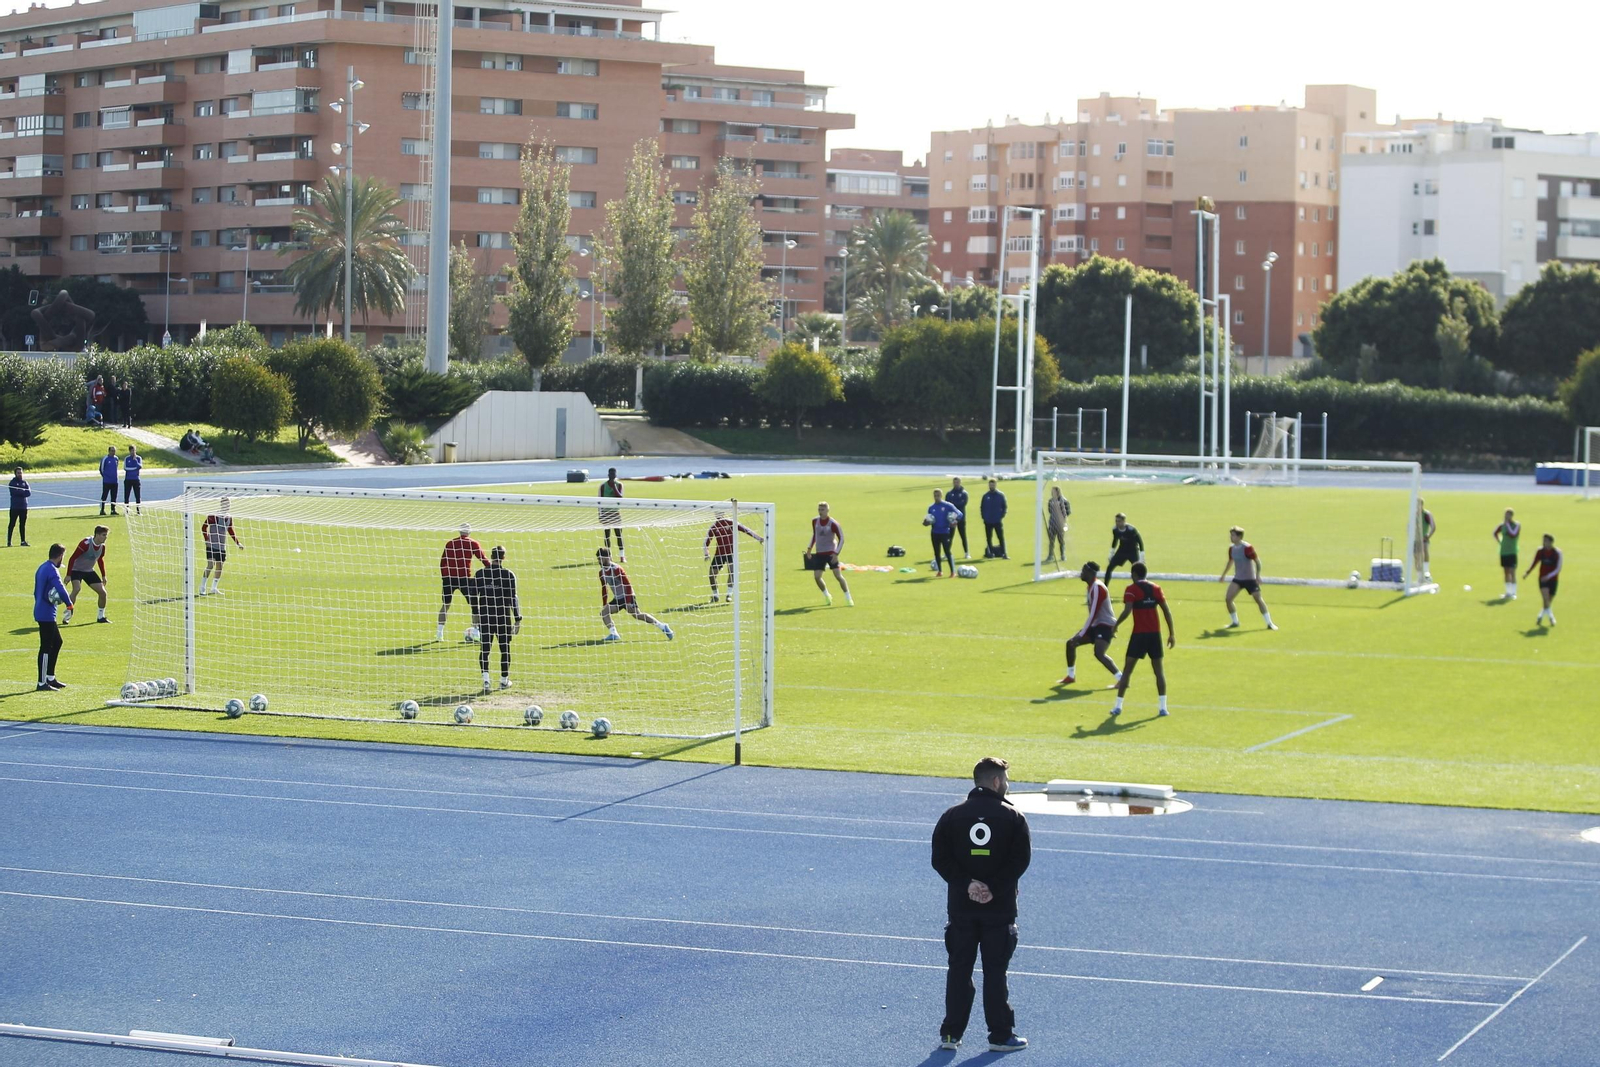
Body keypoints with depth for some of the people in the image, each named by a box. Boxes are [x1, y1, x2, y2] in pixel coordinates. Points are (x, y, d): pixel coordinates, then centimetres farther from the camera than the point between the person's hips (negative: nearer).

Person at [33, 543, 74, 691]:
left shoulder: (42, 568, 14)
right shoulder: (52, 570, -17)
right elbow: (60, 589, -29)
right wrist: (69, 605, -20)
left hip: (41, 611, 10)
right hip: (46, 614, -10)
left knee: (57, 642, 18)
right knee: (46, 647, -5)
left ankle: (50, 678, 23)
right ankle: (42, 683, -2)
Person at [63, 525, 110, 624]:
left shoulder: (102, 546, -4)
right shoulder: (85, 544, -26)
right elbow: (72, 558, -24)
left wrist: (103, 576, 17)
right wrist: (68, 575, -26)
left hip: (89, 571, 7)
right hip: (77, 570, -7)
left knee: (102, 592, -1)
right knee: (77, 589, -31)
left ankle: (101, 617, 17)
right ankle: (67, 616, -23)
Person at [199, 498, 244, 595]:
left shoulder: (229, 517, 8)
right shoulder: (213, 515, -11)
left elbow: (231, 531, 21)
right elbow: (204, 527, -10)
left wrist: (237, 542, 17)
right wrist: (206, 540, -16)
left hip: (222, 546, 6)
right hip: (212, 545, -6)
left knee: (219, 567, 7)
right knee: (210, 565, -12)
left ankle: (214, 588, 18)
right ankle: (202, 588, -5)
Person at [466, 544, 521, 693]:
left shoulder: (480, 573, 0)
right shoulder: (508, 575, -7)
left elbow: (473, 595, 3)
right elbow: (513, 598, -7)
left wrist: (475, 613, 16)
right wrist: (518, 619, -2)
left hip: (485, 618, 1)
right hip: (503, 618, -1)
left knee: (484, 649, 4)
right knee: (505, 649, 12)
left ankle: (485, 679, -11)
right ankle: (504, 680, 18)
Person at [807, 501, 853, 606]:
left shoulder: (833, 523, -12)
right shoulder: (815, 521, 4)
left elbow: (841, 539, -9)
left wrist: (836, 553, -18)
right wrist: (810, 547, 12)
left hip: (831, 553, -4)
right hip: (819, 553, 5)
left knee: (838, 575, -12)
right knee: (817, 576, -5)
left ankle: (848, 598, -1)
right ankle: (826, 595, 18)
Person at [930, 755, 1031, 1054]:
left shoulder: (952, 816, 1)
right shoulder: (1013, 817, -6)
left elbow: (940, 859, -5)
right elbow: (1020, 860, -12)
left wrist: (967, 883, -9)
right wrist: (994, 889, -11)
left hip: (960, 907, 2)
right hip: (999, 910, -2)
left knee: (958, 970, 9)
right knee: (995, 972, 4)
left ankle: (951, 1033, 10)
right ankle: (1001, 1036, 7)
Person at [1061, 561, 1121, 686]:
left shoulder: (1097, 588, -19)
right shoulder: (1092, 586, 13)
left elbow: (1093, 614, -23)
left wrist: (1082, 634, -22)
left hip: (1105, 625, -10)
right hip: (1096, 624, 10)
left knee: (1099, 653, -29)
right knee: (1071, 643, 11)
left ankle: (1121, 679, -29)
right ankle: (1071, 676, 24)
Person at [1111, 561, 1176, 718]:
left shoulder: (1132, 589, -4)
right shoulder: (1155, 588, 9)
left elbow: (1127, 610, -16)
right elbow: (1167, 611, 5)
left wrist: (1115, 625, -2)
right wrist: (1172, 634, 8)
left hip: (1139, 634, -3)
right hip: (1155, 633, 3)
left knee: (1127, 670, 3)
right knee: (1158, 670, 11)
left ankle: (1118, 706, 2)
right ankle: (1163, 707, 6)